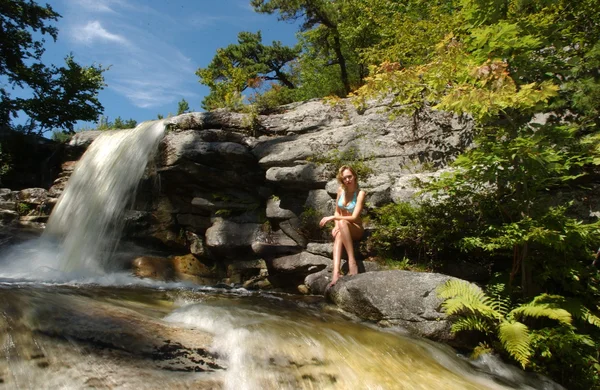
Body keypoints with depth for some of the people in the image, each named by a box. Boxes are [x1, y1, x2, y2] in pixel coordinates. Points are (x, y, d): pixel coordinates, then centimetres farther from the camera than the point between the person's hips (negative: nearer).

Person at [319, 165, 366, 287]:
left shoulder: (360, 193, -12)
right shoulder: (341, 190, 3)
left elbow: (354, 217, -20)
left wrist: (331, 218, -21)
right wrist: (336, 226, -9)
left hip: (356, 229, -3)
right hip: (342, 228, 3)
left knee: (342, 223, -38)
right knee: (338, 235, -34)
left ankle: (352, 262, -40)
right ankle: (336, 273, -52)